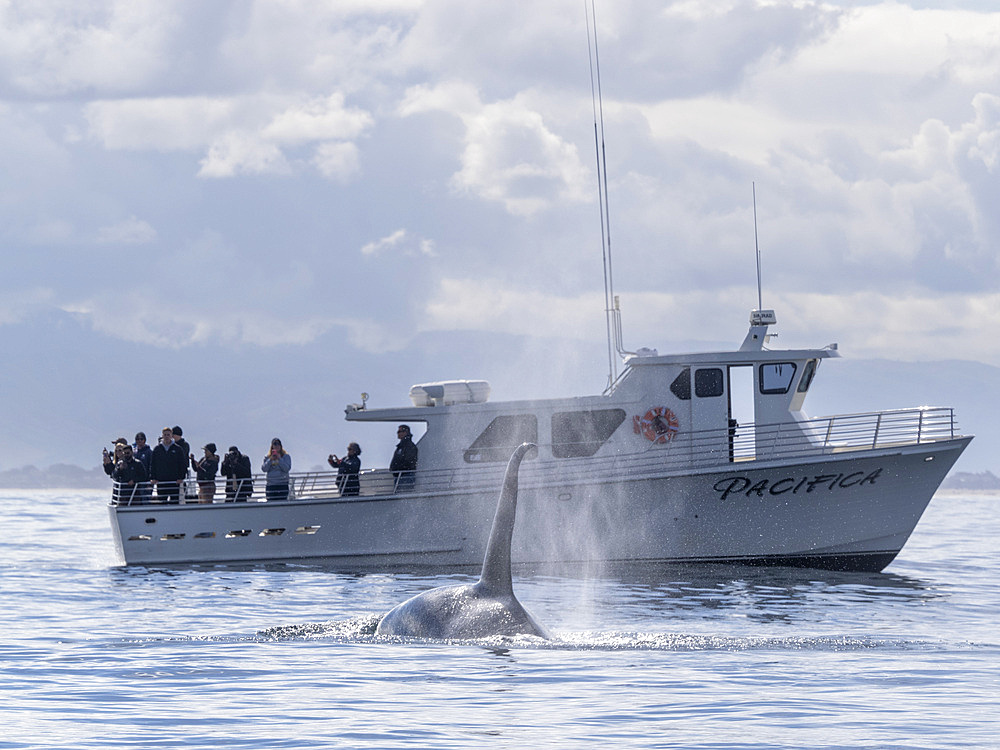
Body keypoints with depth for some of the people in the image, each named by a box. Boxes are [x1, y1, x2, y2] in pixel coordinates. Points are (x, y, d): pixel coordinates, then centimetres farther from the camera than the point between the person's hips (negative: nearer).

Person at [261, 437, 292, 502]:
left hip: (282, 484, -2)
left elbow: (287, 468, -7)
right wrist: (270, 460, -8)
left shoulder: (286, 456, 5)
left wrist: (279, 459, -12)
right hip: (271, 484, 2)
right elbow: (264, 469, 1)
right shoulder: (267, 457, 11)